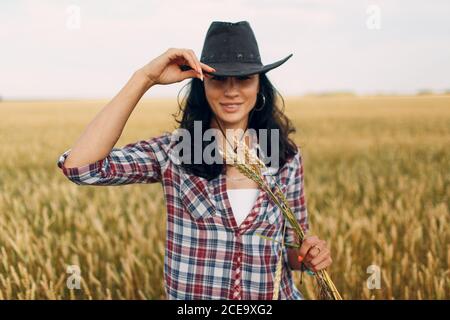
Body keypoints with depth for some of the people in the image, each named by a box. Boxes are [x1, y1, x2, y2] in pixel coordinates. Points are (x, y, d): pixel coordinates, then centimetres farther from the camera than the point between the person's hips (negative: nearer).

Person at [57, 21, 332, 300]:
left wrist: (309, 255, -14)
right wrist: (144, 78, -20)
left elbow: (291, 250, 9)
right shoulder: (173, 153, -6)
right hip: (188, 296, 0)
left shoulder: (287, 158, 0)